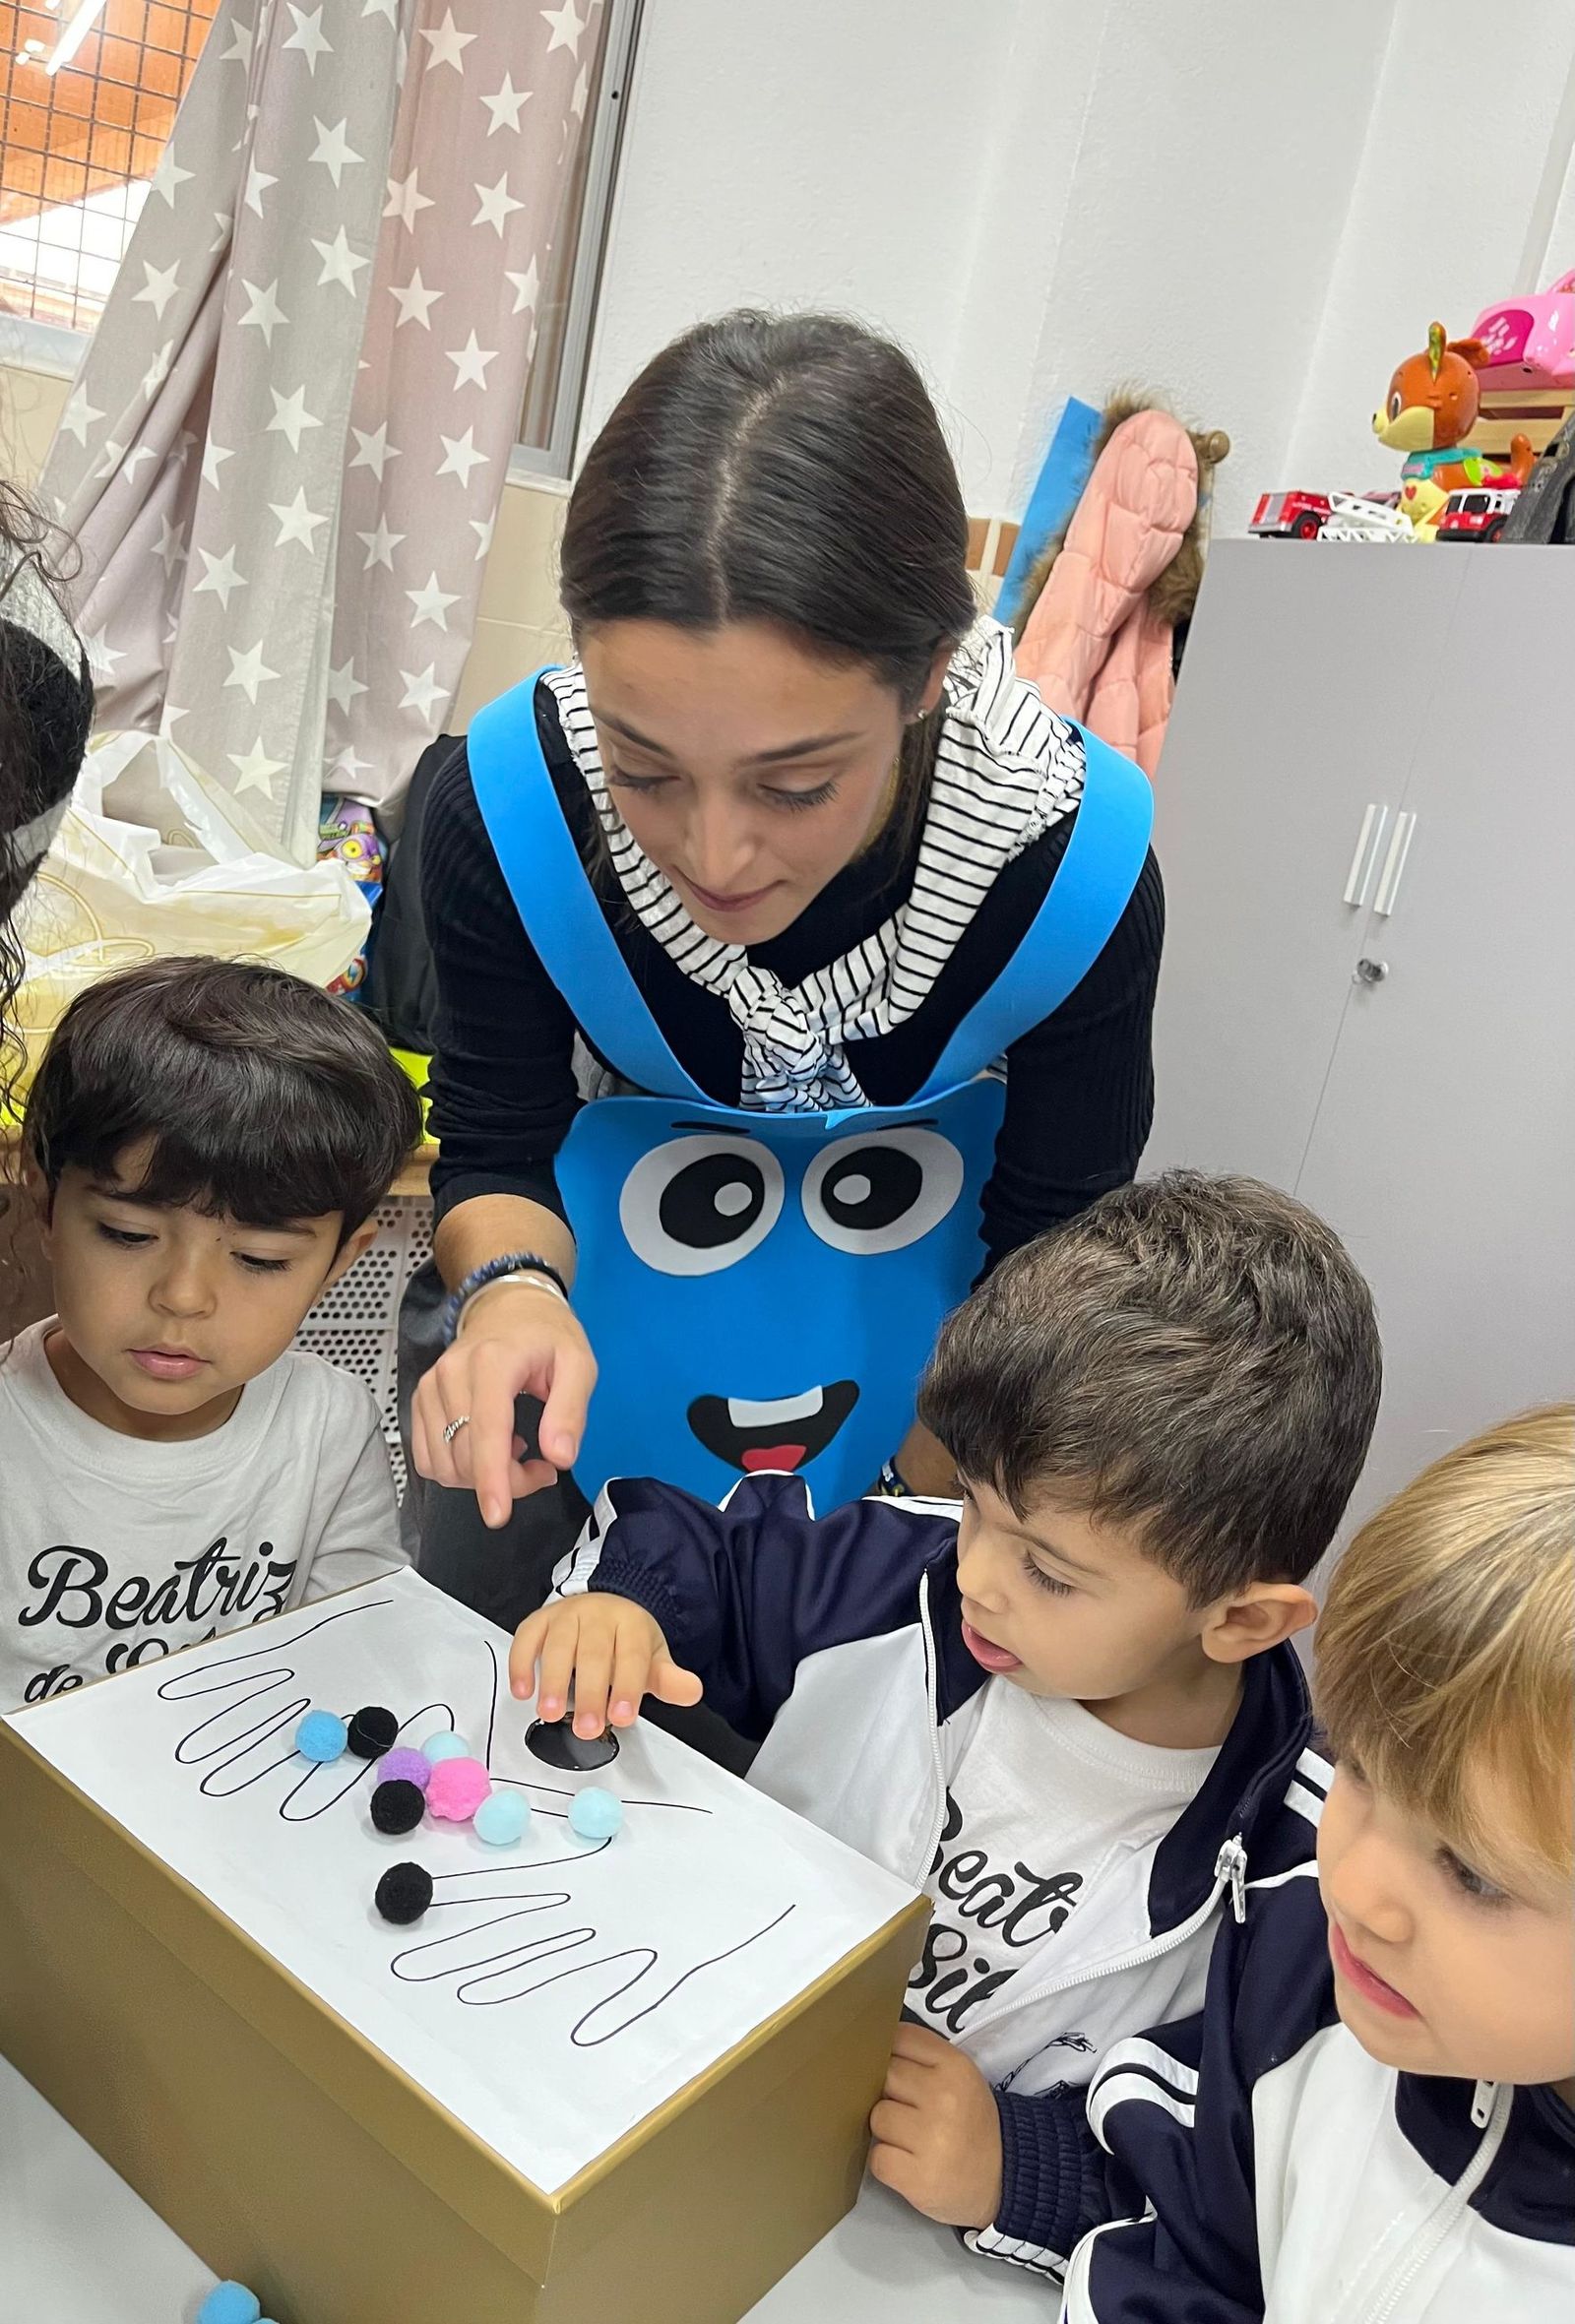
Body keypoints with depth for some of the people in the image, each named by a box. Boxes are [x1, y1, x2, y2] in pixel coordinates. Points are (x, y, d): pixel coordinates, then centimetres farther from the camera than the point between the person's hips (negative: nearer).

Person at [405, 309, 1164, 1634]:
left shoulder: (1076, 866, -34)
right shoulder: (508, 805, -32)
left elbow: (1048, 1253, -18)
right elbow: (495, 1150, -18)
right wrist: (509, 1289, -41)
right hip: (623, 1192, 1)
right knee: (479, 1607, 8)